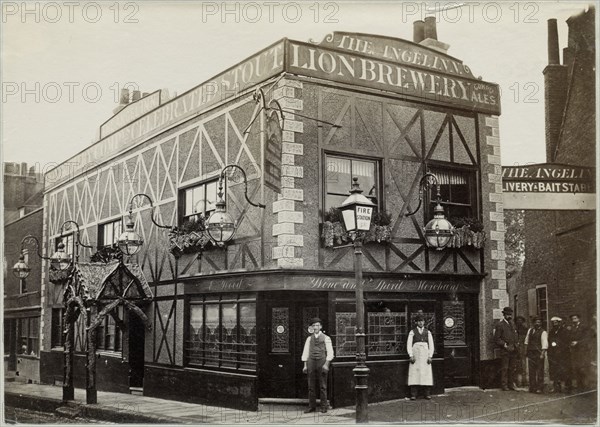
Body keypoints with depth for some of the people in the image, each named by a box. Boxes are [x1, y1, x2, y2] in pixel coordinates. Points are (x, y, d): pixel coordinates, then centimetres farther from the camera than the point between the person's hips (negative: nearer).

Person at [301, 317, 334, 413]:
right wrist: (305, 365, 5)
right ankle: (312, 407, 9)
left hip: (322, 363, -3)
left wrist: (326, 364, -11)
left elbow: (330, 353, -1)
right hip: (311, 363, 3)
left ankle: (324, 407, 7)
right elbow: (305, 352, 12)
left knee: (323, 386, 0)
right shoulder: (309, 338, 12)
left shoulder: (326, 338, 2)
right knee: (311, 386, 3)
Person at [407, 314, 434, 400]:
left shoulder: (428, 332, 12)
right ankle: (413, 394, -6)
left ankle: (426, 393, 1)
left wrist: (430, 356, -3)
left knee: (426, 373, -3)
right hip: (415, 353, -2)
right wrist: (411, 356, -9)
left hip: (425, 354, 2)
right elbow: (409, 344, 2)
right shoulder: (412, 332, 7)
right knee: (414, 373, -7)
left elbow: (431, 345, 9)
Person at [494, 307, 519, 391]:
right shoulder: (500, 325, -5)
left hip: (513, 350, 6)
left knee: (513, 368, 8)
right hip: (505, 351, -6)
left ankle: (511, 384, 16)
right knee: (504, 368, -4)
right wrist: (505, 345, -13)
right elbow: (496, 339, -7)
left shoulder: (512, 324, 17)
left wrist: (516, 344, 12)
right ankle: (504, 385, 2)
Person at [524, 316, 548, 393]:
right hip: (530, 353, 5)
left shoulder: (543, 332, -4)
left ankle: (539, 388, 1)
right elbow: (527, 341, 20)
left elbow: (544, 344, -11)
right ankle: (532, 387, 12)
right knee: (531, 371, 6)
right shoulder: (530, 330, 14)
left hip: (539, 353, -5)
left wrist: (542, 353, -19)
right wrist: (527, 351, 15)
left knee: (539, 371, -3)